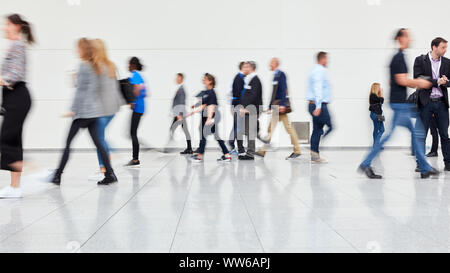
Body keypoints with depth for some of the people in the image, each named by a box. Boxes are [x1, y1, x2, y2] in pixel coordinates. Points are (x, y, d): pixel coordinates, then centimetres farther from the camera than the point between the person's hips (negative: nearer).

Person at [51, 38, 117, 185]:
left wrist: (73, 110, -12)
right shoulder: (96, 66, 14)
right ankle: (110, 174, 0)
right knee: (98, 142, 6)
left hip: (83, 111, -8)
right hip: (95, 110, 8)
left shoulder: (83, 66, -10)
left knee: (68, 142, 0)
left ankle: (57, 175, 6)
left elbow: (81, 90, -14)